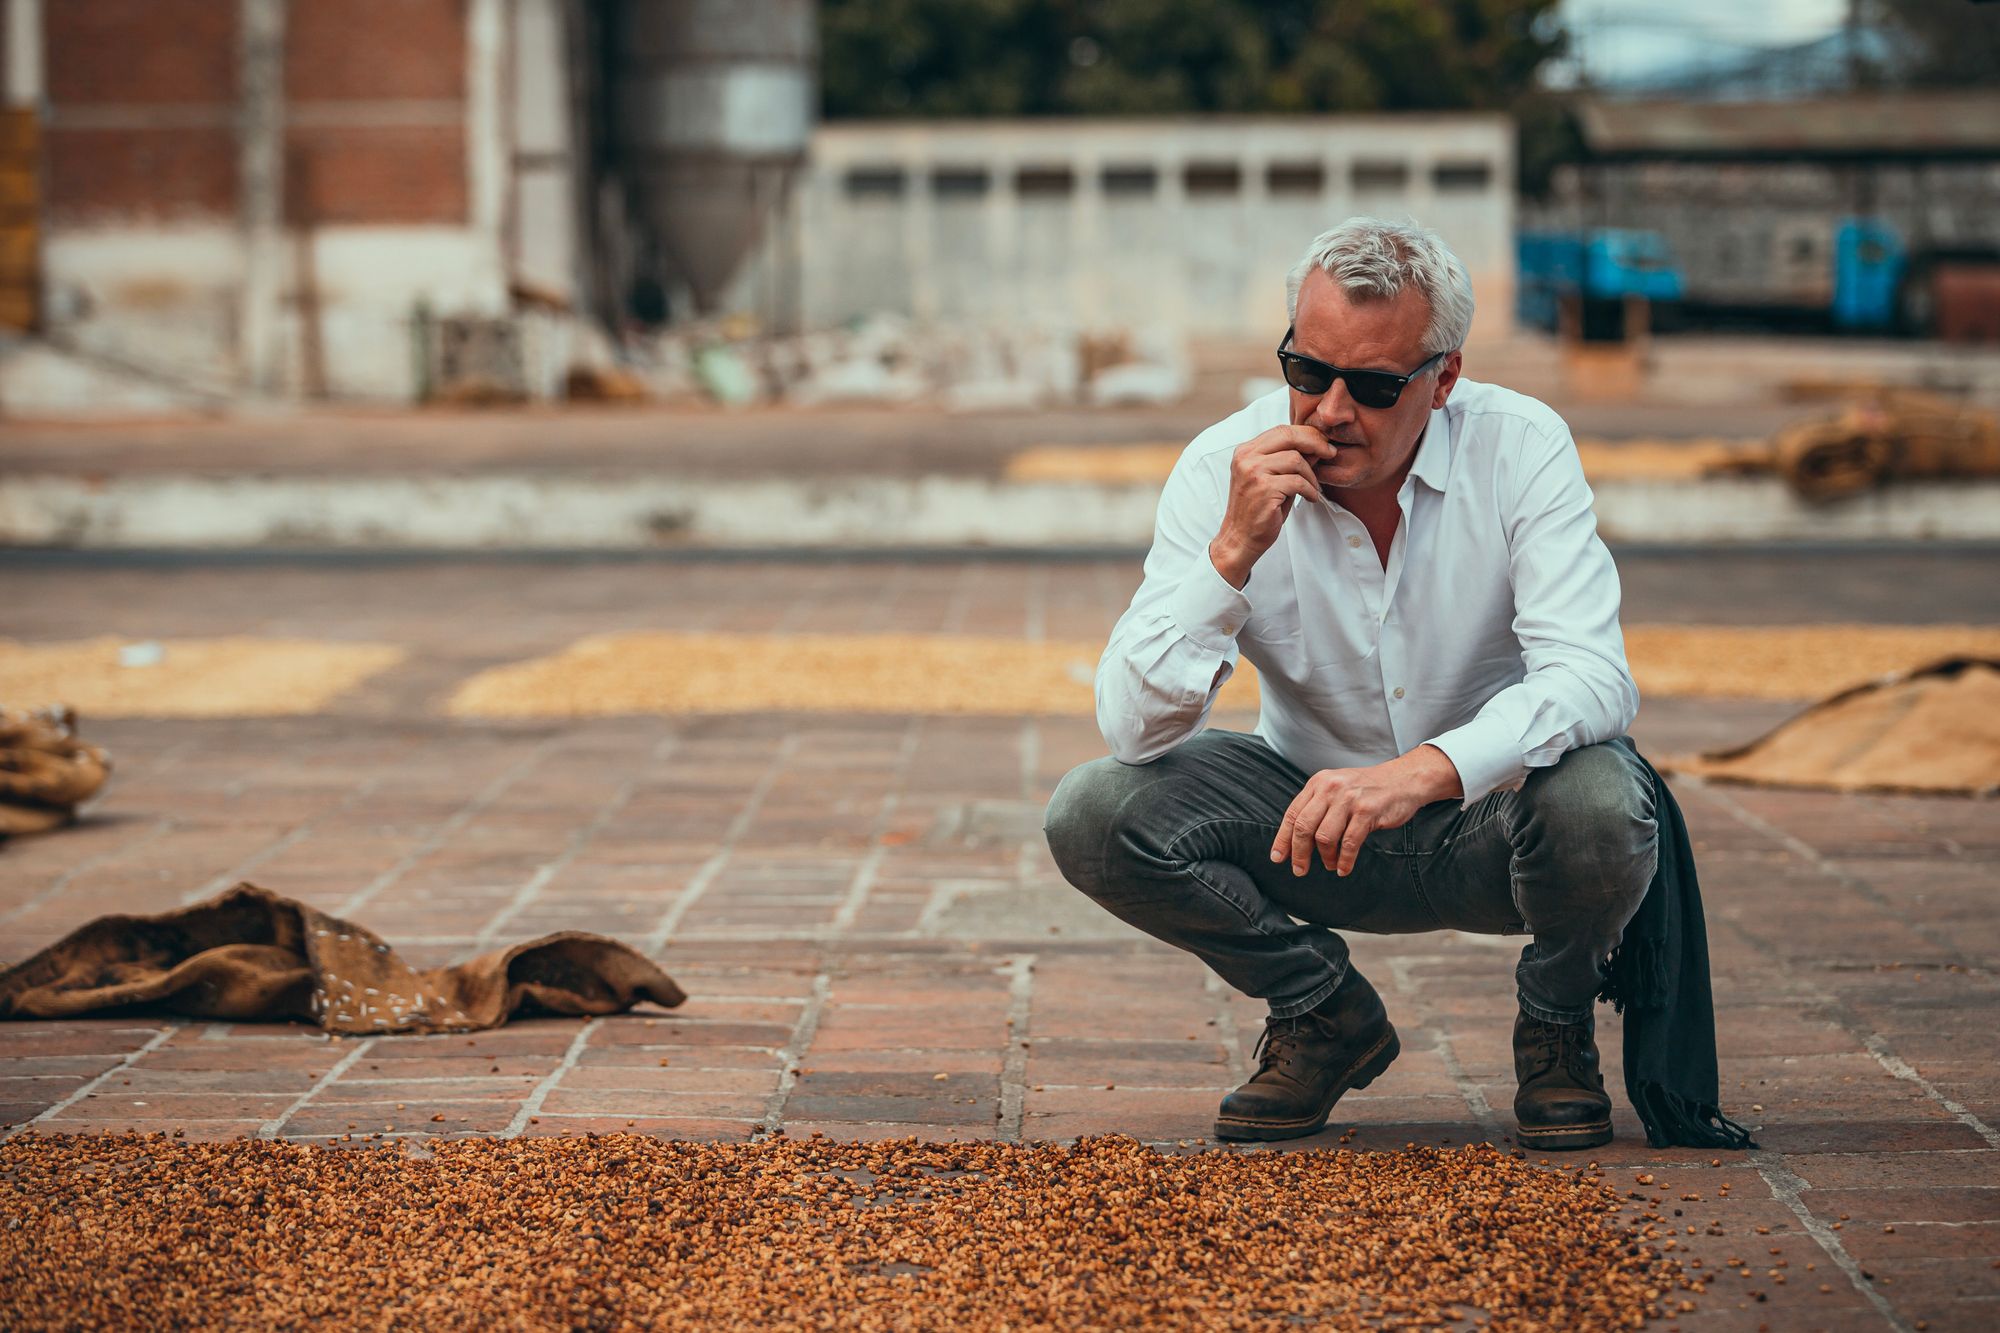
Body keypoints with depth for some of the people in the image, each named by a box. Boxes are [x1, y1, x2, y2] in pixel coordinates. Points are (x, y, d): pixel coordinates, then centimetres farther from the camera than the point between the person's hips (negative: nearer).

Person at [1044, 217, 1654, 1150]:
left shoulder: (1520, 449, -19)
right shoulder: (1223, 468, -16)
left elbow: (1592, 678, -30)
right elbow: (1134, 728, -22)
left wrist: (1423, 772, -47)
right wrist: (1234, 551, -35)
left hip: (1487, 811, -2)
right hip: (1316, 824, 2)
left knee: (1597, 801, -36)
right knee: (1092, 814, -21)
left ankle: (1556, 1025, 0)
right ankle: (1325, 1017, 4)